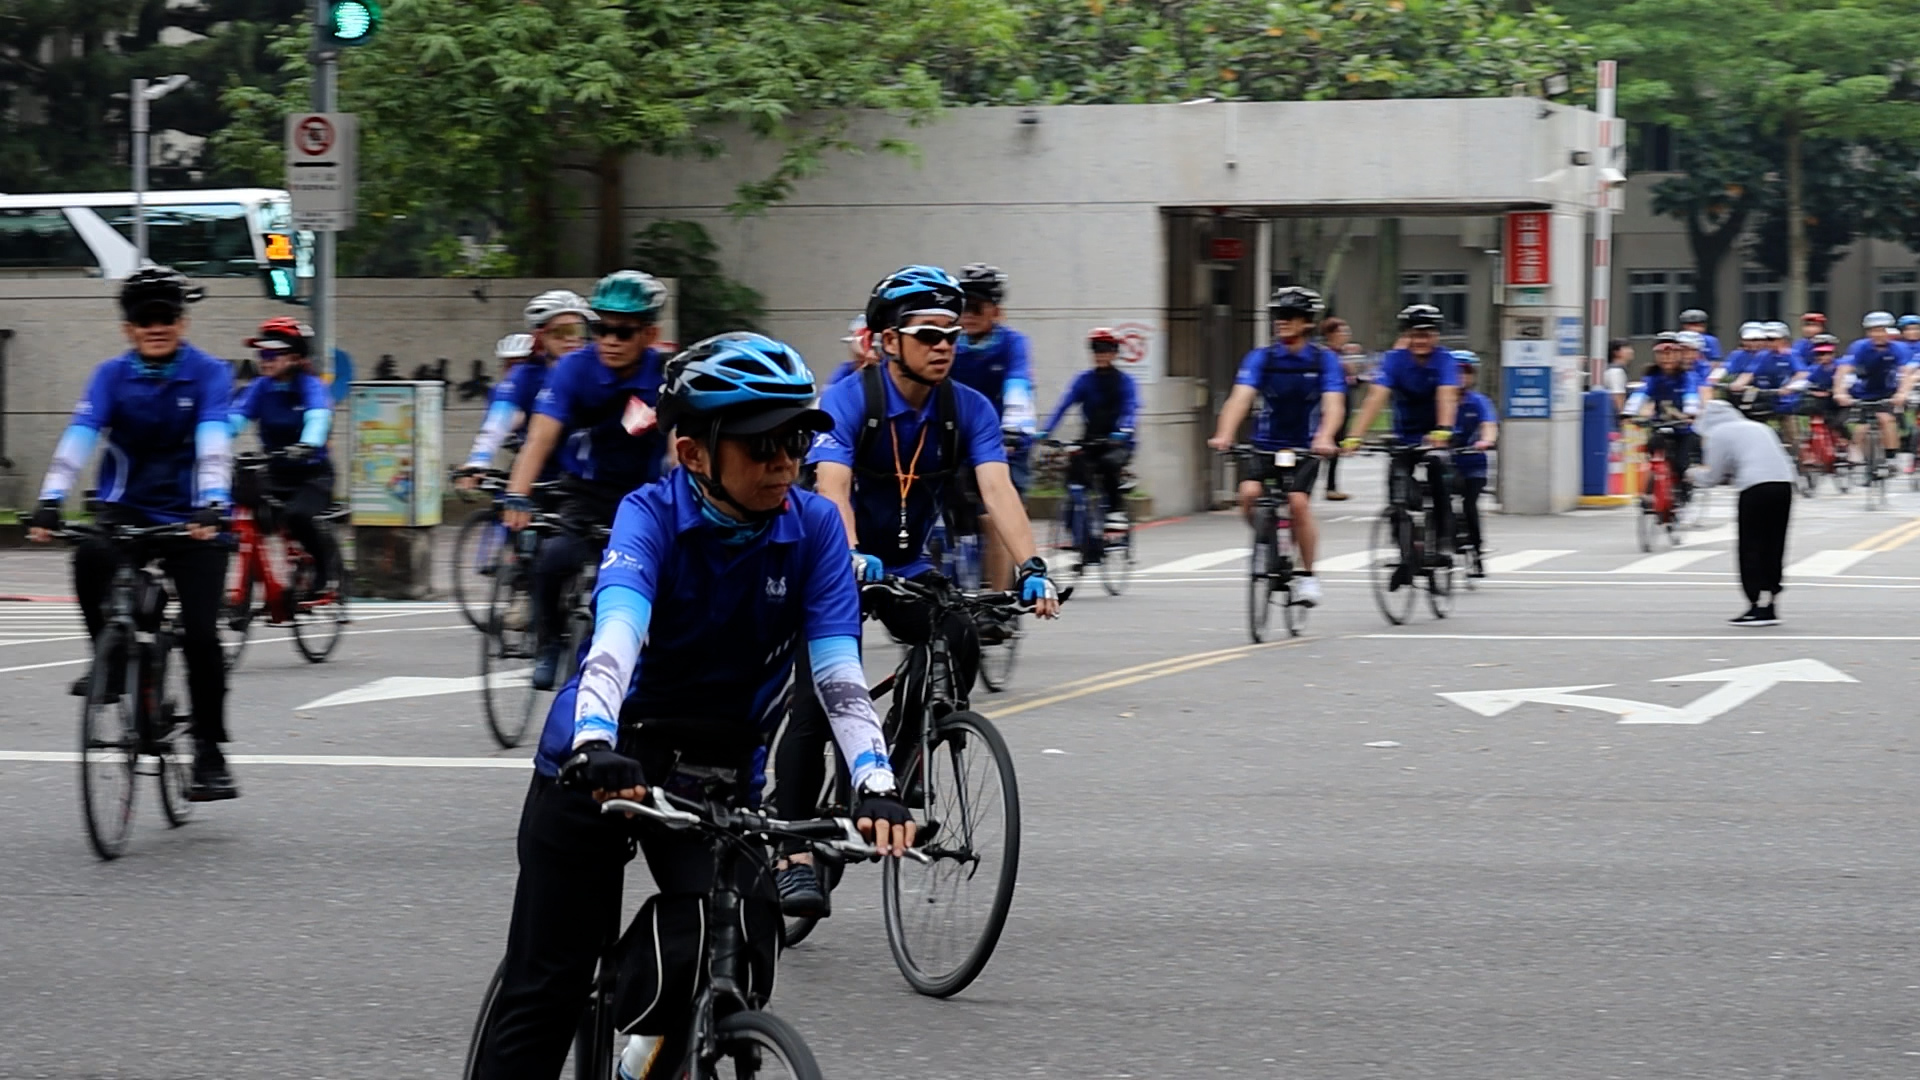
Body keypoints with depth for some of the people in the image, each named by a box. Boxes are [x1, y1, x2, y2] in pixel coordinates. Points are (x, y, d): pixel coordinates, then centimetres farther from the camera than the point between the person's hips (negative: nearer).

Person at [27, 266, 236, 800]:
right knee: (90, 560, -32)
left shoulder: (209, 373, -7)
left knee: (201, 634, -11)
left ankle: (210, 752, 3)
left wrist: (212, 506, -38)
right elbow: (78, 436, -14)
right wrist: (50, 503, -29)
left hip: (190, 518, -1)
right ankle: (109, 662, -8)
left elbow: (214, 442, -22)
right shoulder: (113, 375, -1)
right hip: (127, 511, 1)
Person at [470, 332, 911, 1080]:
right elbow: (617, 633, -35)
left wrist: (875, 782, -36)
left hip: (717, 768, 2)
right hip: (600, 759, -2)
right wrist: (595, 744, -53)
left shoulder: (813, 529, -10)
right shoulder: (653, 515, -18)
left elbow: (838, 670, -19)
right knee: (547, 988, 0)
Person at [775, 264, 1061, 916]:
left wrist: (1031, 568, -39)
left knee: (960, 643, -22)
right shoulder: (847, 402, -21)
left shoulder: (969, 410, -10)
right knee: (818, 696, -18)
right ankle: (795, 853, -15)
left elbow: (997, 490, -22)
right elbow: (831, 490, -35)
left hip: (908, 567, 4)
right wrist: (852, 557, -54)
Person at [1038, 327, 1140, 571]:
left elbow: (1129, 410, -16)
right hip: (1090, 441, 3)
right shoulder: (1084, 379, 3)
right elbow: (1063, 405, -8)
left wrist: (1122, 432, -38)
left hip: (1117, 442, -3)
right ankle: (1088, 549, -8)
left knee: (1109, 462, -37)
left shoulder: (1124, 381, -1)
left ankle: (1116, 508, -14)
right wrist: (1044, 431, -24)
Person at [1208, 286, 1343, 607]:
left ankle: (1307, 575, -6)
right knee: (1249, 493, -23)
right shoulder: (1260, 358, -5)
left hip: (1305, 448, -2)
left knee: (1298, 501, -22)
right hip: (1266, 445, 2)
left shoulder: (1324, 359, -8)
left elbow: (1333, 403, -21)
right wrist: (1224, 435, -37)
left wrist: (1324, 438, -42)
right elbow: (1241, 397, -19)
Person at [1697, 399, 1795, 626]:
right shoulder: (1758, 427, 29)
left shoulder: (1718, 433, 8)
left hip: (1756, 487, -6)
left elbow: (1715, 476, 2)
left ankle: (1758, 606, -3)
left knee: (1751, 550, 1)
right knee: (1774, 548, 11)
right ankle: (1771, 605, 12)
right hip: (1784, 483, 6)